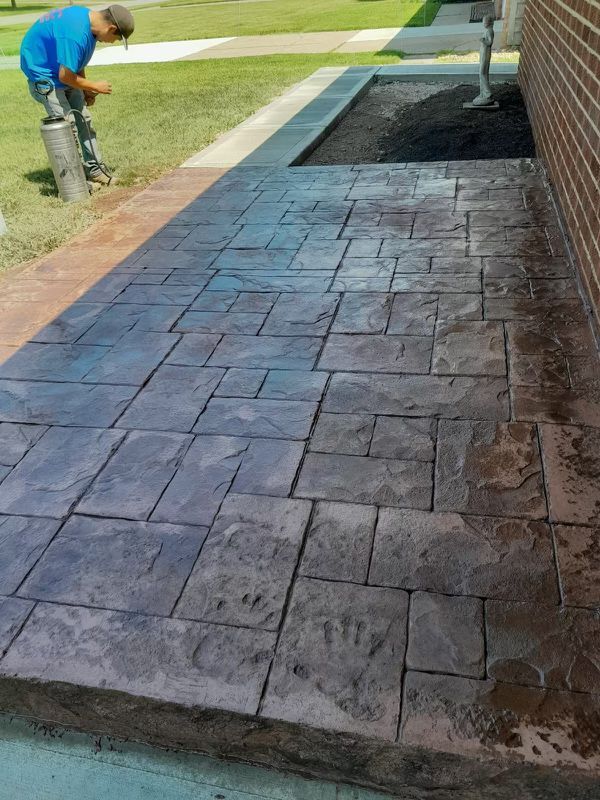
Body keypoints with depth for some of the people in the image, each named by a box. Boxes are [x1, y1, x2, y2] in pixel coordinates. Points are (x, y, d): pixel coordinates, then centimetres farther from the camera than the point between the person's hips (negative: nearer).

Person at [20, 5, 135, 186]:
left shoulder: (88, 17, -2)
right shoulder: (75, 33, -33)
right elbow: (65, 76, -27)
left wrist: (86, 90, 7)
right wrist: (95, 86, -14)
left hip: (63, 71, 9)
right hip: (44, 74, -9)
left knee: (83, 120, 8)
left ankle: (94, 169, 15)